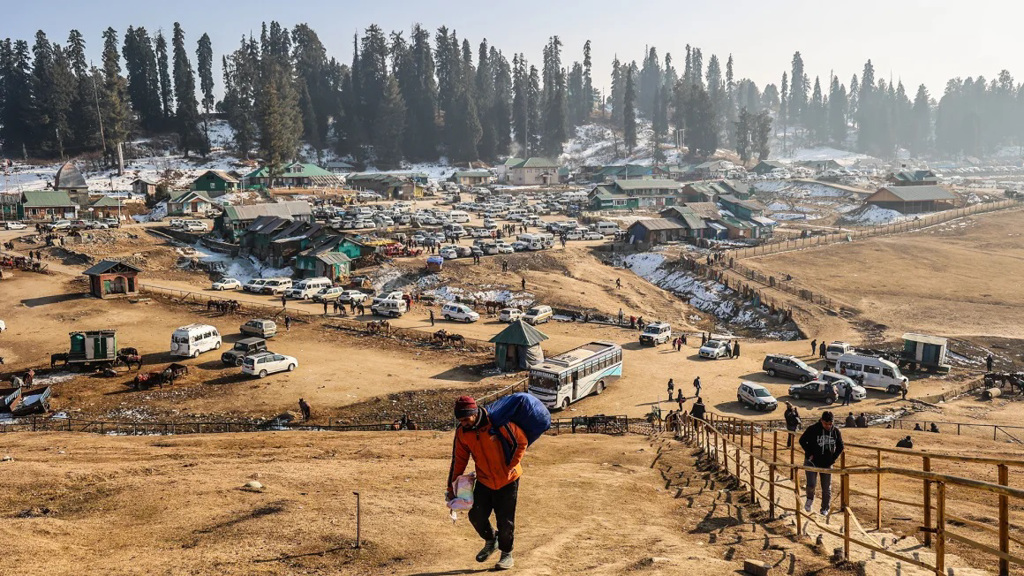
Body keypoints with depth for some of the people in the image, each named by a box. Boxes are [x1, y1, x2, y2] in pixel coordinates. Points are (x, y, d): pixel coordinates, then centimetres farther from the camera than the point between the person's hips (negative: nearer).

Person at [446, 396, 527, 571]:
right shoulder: (462, 432, -8)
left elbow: (521, 442, -14)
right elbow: (459, 460, 2)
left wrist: (511, 466, -15)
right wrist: (451, 486, 1)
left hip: (507, 479, -4)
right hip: (484, 481, 4)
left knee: (505, 520, 1)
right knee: (476, 515, -1)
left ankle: (507, 554, 24)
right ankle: (490, 541, 30)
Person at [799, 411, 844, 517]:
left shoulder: (836, 432, -3)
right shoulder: (812, 429, -12)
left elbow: (840, 447, 10)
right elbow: (802, 440, -3)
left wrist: (833, 458, -1)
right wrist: (809, 454, -9)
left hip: (827, 464, 3)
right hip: (812, 462, -3)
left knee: (826, 488, 7)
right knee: (811, 485, -14)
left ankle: (825, 508, 24)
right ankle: (810, 499, 17)